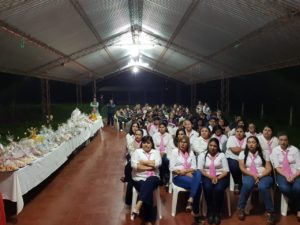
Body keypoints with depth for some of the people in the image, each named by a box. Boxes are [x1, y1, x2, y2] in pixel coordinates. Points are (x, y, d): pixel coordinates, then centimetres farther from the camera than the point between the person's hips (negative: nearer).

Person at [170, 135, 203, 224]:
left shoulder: (191, 153, 15)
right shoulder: (175, 151, 4)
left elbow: (194, 168, 5)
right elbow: (172, 168, -5)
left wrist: (185, 171, -13)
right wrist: (186, 173, -12)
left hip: (190, 176, 3)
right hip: (178, 177, -3)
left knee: (198, 173, -32)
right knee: (198, 185, -28)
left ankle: (190, 200, -35)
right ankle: (196, 213, -21)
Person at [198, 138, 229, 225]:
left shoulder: (222, 155, 7)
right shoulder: (202, 155, 7)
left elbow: (226, 170, 1)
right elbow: (200, 170, -3)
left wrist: (218, 178, -16)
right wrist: (211, 177, -17)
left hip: (220, 177, 0)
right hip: (207, 177, 0)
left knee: (218, 189, -31)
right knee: (208, 188, -32)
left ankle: (217, 213, -12)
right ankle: (210, 212, -13)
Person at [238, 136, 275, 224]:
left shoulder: (263, 153, 12)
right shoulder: (243, 153, 10)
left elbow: (269, 168, 4)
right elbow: (242, 168, 0)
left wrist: (260, 176, -13)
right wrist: (253, 175, -15)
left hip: (264, 176, 0)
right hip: (249, 176, 0)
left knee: (263, 187, -35)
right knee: (247, 184, -36)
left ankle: (270, 212, -19)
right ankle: (241, 209, -19)